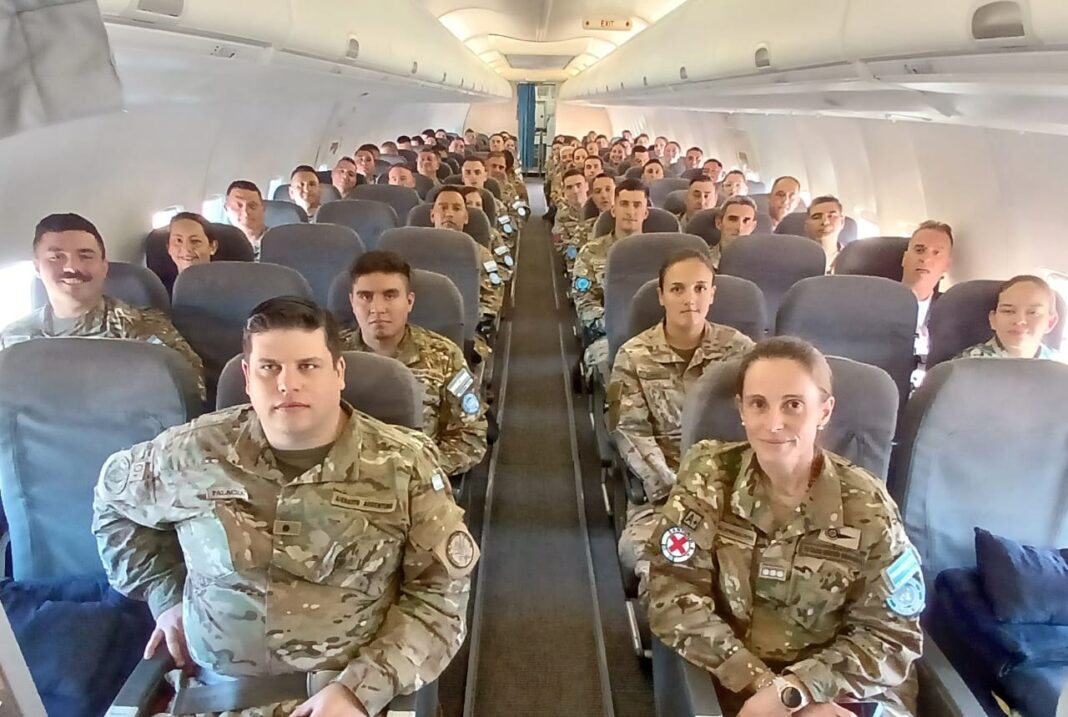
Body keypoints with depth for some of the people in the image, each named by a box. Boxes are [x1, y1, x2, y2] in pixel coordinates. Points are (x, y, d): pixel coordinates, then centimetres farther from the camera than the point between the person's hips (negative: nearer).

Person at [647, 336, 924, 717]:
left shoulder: (867, 507, -8)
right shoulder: (706, 475, -9)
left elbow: (891, 638, -8)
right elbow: (674, 601, -11)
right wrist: (764, 682, -20)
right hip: (735, 683, 0)